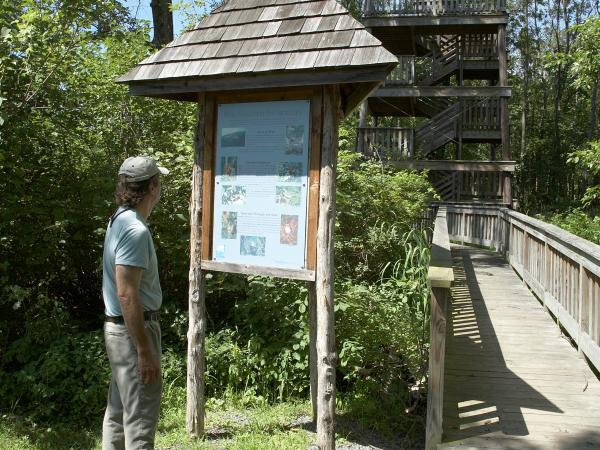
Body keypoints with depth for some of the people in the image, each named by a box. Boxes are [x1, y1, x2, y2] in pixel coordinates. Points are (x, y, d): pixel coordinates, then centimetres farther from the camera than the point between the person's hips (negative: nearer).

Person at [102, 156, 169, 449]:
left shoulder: (120, 220, 9)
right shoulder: (136, 230, -21)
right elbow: (126, 294, -25)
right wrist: (145, 351, -22)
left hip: (118, 327, 10)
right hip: (134, 329, -10)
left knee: (118, 410, 19)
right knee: (140, 417, -1)